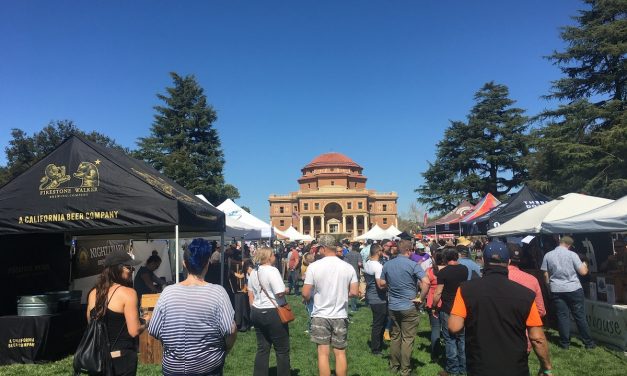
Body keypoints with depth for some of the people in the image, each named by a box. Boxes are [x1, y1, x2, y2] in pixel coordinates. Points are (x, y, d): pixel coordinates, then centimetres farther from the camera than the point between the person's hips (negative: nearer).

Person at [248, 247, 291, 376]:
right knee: (282, 350, 5)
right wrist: (286, 290, -1)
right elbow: (280, 293, -22)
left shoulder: (253, 272, 10)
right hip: (273, 313, -8)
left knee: (262, 348, 14)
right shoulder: (272, 270, -16)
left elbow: (250, 294, 15)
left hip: (257, 312, 8)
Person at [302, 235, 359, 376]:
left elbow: (305, 294, -11)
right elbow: (354, 292, -3)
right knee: (340, 353, 12)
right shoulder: (348, 267, -5)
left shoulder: (314, 266, -13)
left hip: (321, 316, -2)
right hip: (341, 316, 2)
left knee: (323, 353, 6)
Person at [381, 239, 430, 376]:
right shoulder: (413, 265, -14)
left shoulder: (387, 265, 2)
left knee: (395, 336, 17)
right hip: (409, 307, -5)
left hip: (392, 306, 5)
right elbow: (426, 282, -24)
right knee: (407, 339, 5)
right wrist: (421, 298, -14)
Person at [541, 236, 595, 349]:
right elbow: (583, 272, -5)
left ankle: (565, 343, 10)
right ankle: (588, 342, 17)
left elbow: (546, 275, 3)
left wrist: (549, 286, 17)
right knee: (580, 316, 8)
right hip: (574, 289, -1)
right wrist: (585, 265, 16)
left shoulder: (548, 255, 0)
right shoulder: (572, 254, -7)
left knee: (562, 316, 6)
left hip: (557, 290, 1)